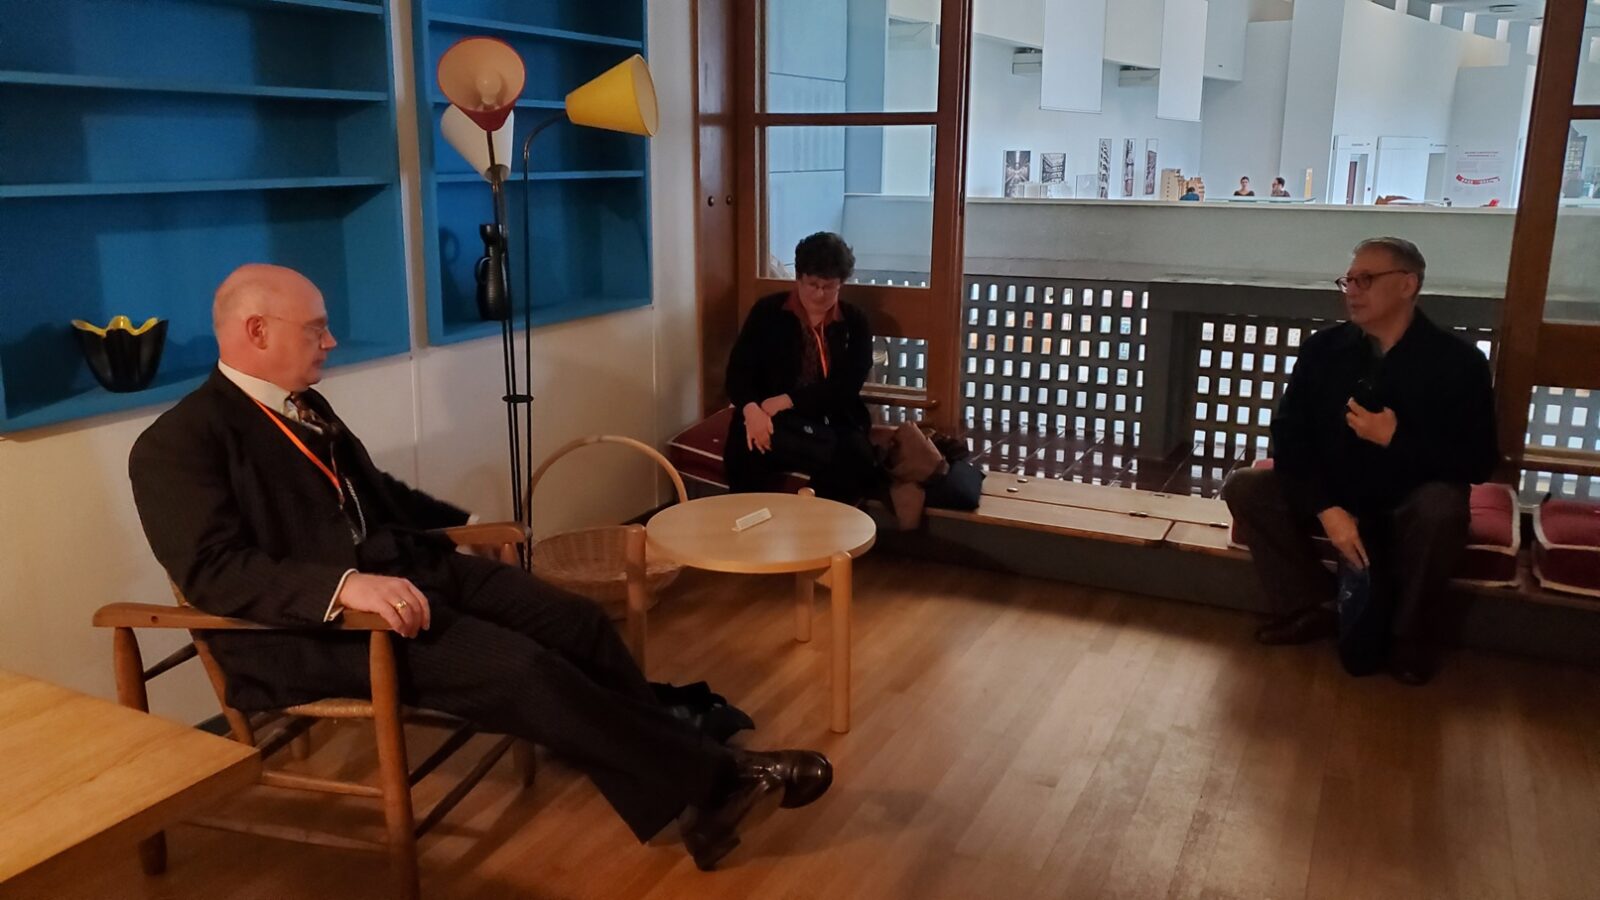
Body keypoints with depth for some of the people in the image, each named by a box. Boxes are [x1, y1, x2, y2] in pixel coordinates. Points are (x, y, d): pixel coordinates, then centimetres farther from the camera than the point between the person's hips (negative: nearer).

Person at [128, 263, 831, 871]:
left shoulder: (304, 404, 17)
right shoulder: (178, 443, -9)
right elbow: (212, 569, -21)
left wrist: (468, 525, 32)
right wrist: (345, 585, -34)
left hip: (405, 568, 8)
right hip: (313, 625, -8)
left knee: (577, 621, -9)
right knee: (520, 667, -25)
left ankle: (696, 788, -3)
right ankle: (712, 780, -13)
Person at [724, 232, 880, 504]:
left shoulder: (855, 323, 8)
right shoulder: (767, 311, 7)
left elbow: (847, 387, -3)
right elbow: (739, 368, 0)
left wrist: (787, 400, -16)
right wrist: (751, 409, -24)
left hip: (833, 422, 1)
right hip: (774, 420, -1)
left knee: (858, 464, -31)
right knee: (746, 449, -35)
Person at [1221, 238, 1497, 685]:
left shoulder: (1457, 360, -11)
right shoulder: (1323, 349, -5)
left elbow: (1478, 462, -14)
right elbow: (1289, 436, -10)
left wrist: (1395, 439, -28)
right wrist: (1326, 509, -23)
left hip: (1408, 506, -3)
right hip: (1335, 496, 4)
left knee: (1443, 507, -37)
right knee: (1244, 488, -17)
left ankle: (1407, 631, -11)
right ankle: (1318, 605, -3)